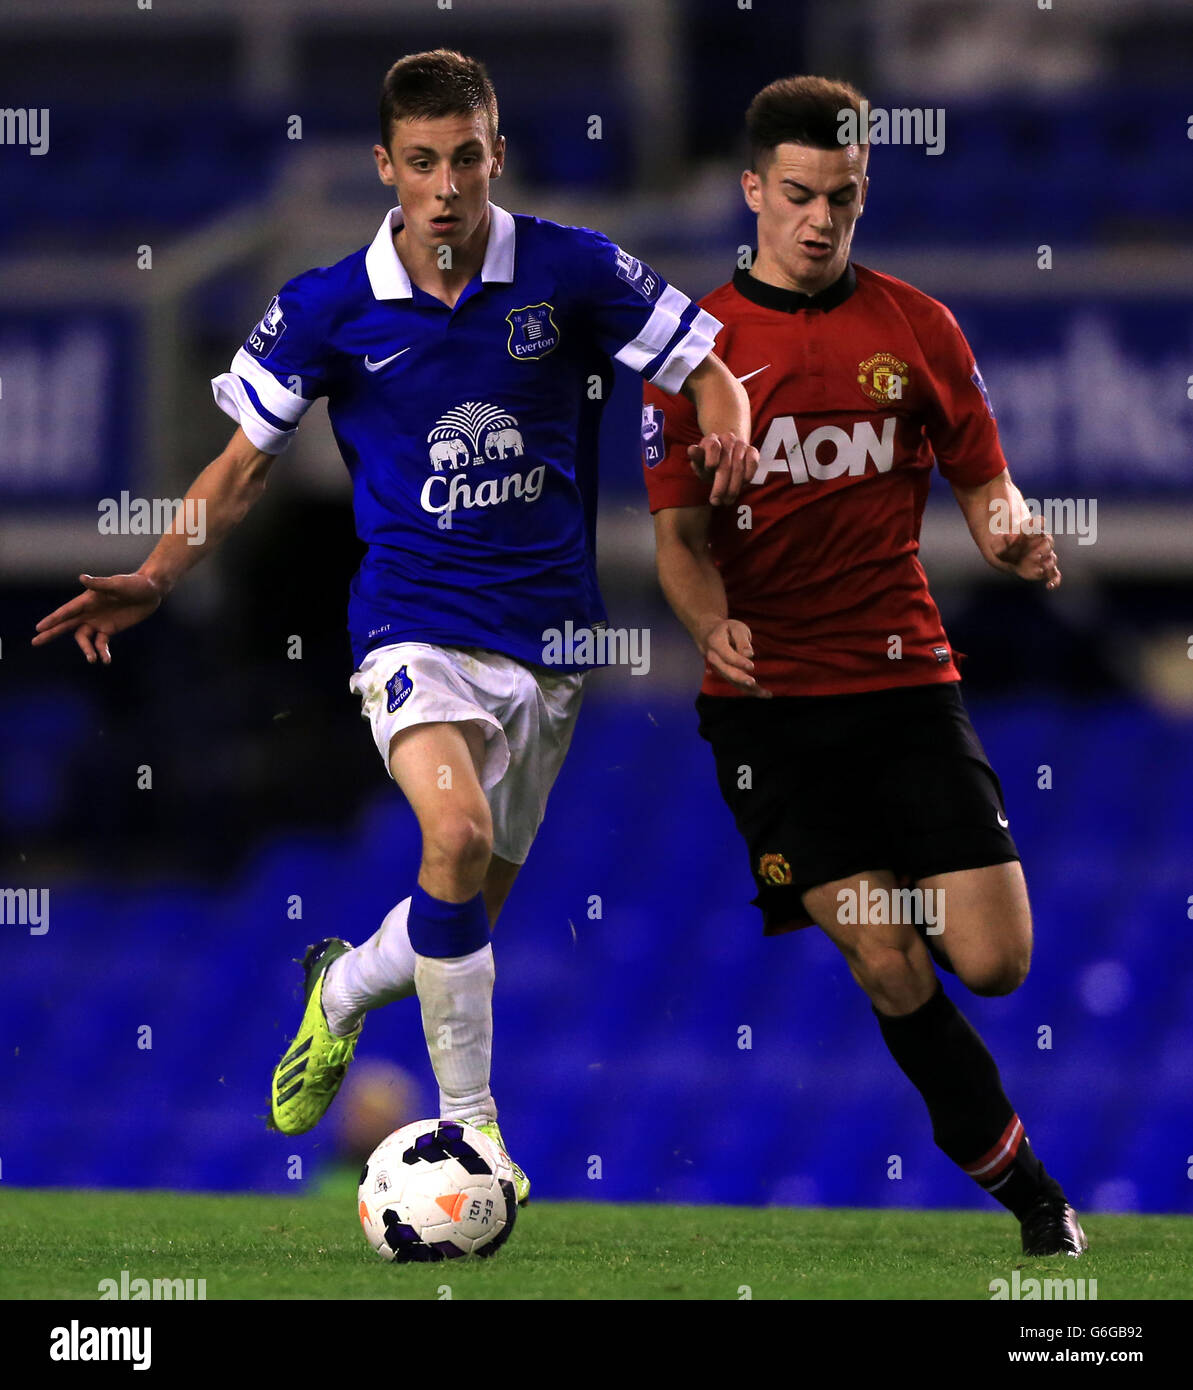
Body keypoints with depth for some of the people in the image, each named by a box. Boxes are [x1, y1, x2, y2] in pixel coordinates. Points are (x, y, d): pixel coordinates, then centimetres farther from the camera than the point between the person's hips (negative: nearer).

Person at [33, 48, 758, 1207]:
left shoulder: (575, 273, -3)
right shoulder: (327, 309, -3)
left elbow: (707, 373, 6)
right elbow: (246, 461, 6)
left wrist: (728, 433, -18)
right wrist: (157, 577, -8)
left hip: (548, 632, 2)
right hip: (413, 622, -2)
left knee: (470, 908, 10)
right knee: (458, 836, -29)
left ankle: (345, 988, 45)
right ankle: (468, 1121, -17)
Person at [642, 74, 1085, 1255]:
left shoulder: (916, 327, 8)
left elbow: (983, 485, 12)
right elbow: (680, 533, 2)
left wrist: (1012, 531, -13)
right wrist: (711, 623, -19)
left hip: (906, 678, 2)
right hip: (768, 696, -2)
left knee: (993, 963, -8)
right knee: (891, 974, -11)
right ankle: (1023, 1186, 7)